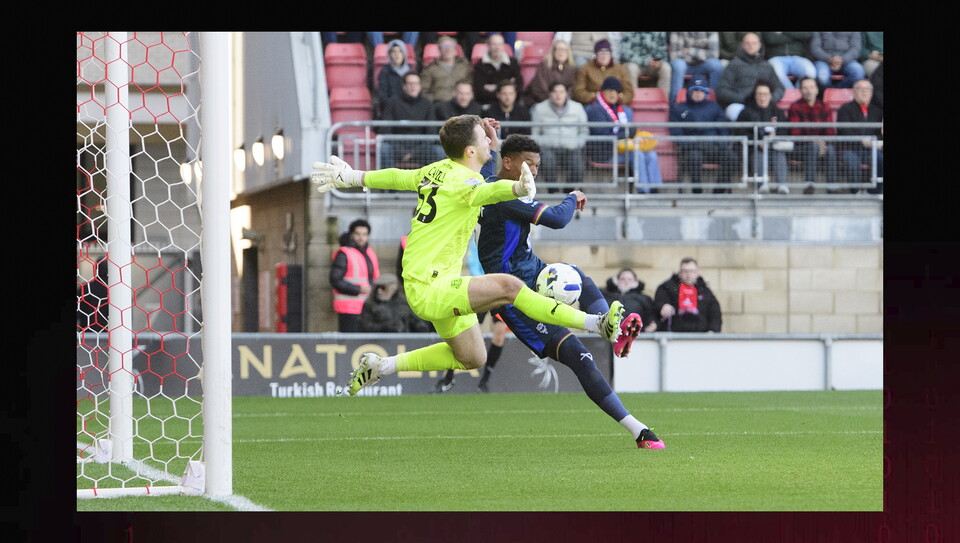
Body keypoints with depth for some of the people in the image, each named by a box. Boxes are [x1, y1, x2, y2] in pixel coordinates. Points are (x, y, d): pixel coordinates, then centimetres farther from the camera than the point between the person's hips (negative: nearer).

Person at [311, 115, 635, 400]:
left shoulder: (438, 170, 8)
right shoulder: (463, 181, -19)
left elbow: (396, 178, 23)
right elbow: (487, 192, -43)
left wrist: (351, 177, 40)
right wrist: (518, 188, -65)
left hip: (437, 284, 10)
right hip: (429, 288, -10)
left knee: (471, 357, 18)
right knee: (507, 287, -27)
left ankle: (381, 367, 26)